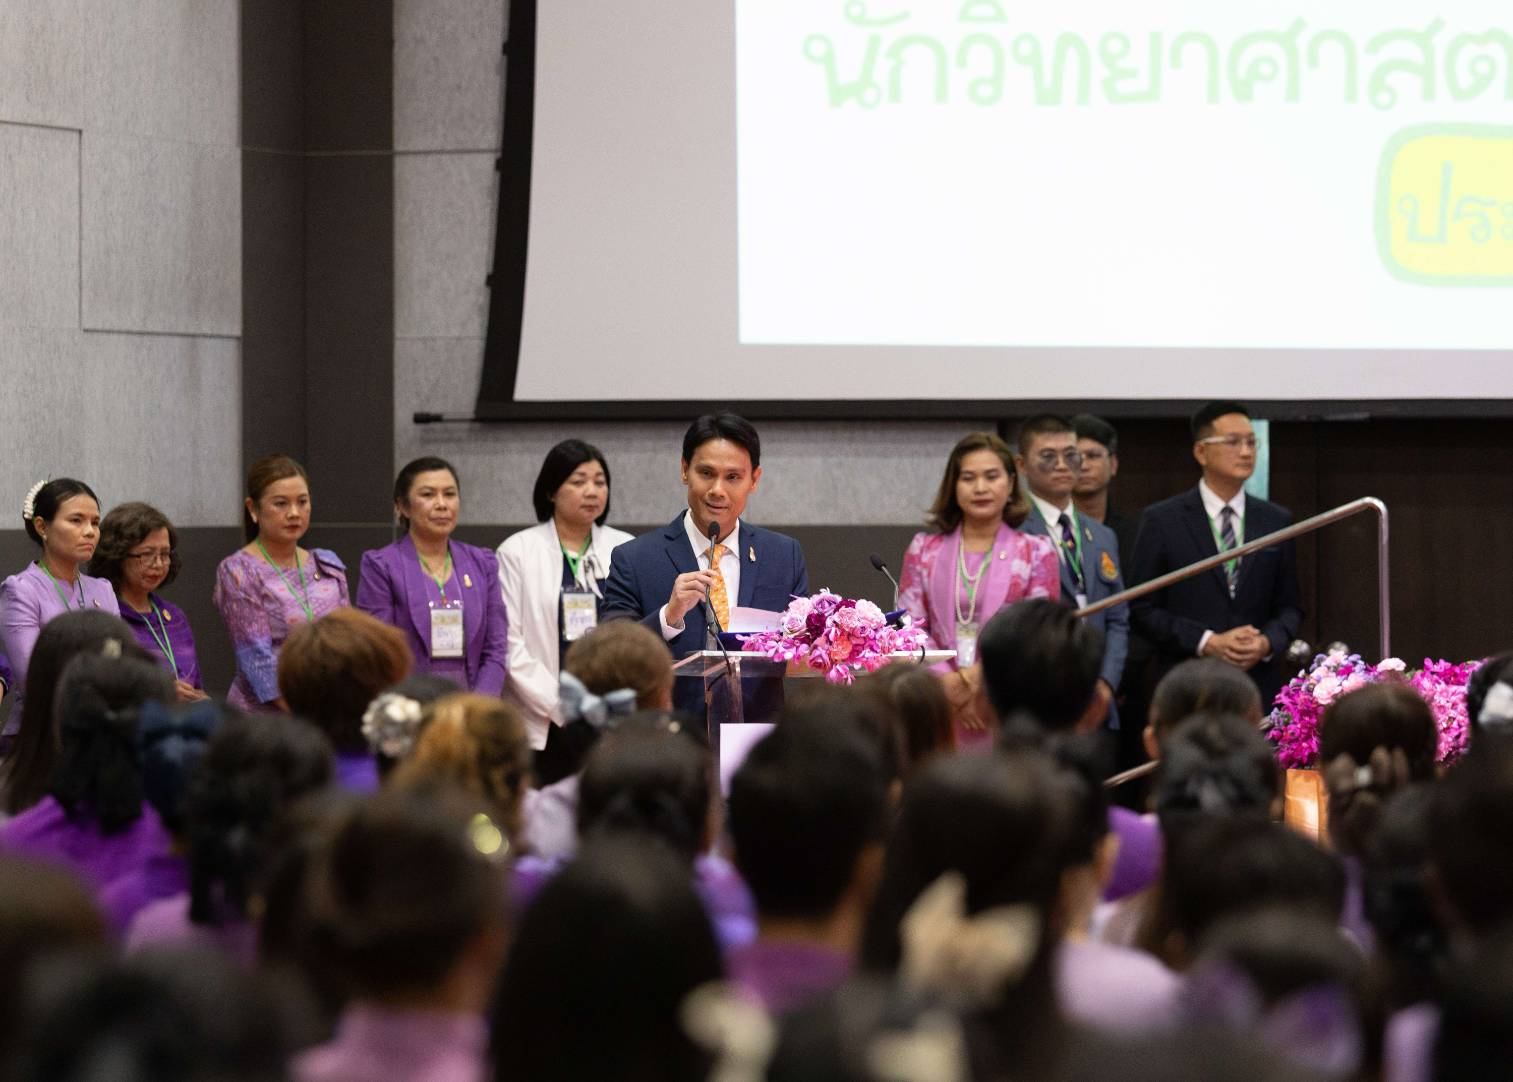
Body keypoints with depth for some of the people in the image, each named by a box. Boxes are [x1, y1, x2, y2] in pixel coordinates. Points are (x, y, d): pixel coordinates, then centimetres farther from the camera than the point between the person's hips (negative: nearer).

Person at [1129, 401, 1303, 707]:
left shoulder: (1277, 521, 11)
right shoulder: (1161, 520, 1)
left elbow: (1289, 606, 15)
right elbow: (1143, 608, -1)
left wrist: (1268, 642, -7)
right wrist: (1207, 642, -12)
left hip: (1260, 688, 3)